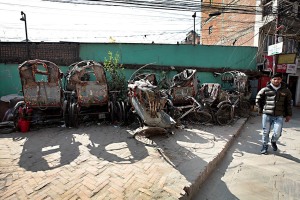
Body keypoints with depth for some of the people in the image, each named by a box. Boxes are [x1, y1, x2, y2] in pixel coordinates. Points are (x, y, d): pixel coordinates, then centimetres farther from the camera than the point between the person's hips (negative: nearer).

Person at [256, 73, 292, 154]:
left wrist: (288, 114, 10)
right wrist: (261, 109, 8)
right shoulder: (265, 90, -2)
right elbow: (258, 100, 10)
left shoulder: (286, 90, 4)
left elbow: (288, 103, 11)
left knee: (277, 133, -4)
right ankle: (265, 146, 28)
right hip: (267, 115, 0)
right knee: (265, 132, 8)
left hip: (279, 116, 1)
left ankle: (273, 141, 30)